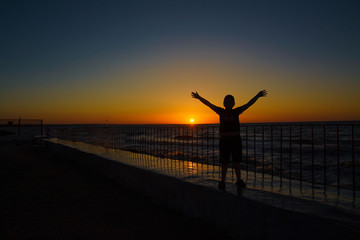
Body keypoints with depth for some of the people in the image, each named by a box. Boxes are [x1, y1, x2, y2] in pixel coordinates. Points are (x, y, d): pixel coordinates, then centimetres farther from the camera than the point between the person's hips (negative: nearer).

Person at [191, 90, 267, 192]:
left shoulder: (236, 112, 2)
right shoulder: (221, 112, 2)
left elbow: (249, 104, 1)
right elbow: (209, 104, 0)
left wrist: (258, 96, -4)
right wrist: (199, 98, -3)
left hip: (236, 139, 1)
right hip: (224, 140, -1)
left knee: (236, 161, 9)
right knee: (224, 162, 3)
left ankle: (239, 180, 20)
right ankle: (223, 181, 14)